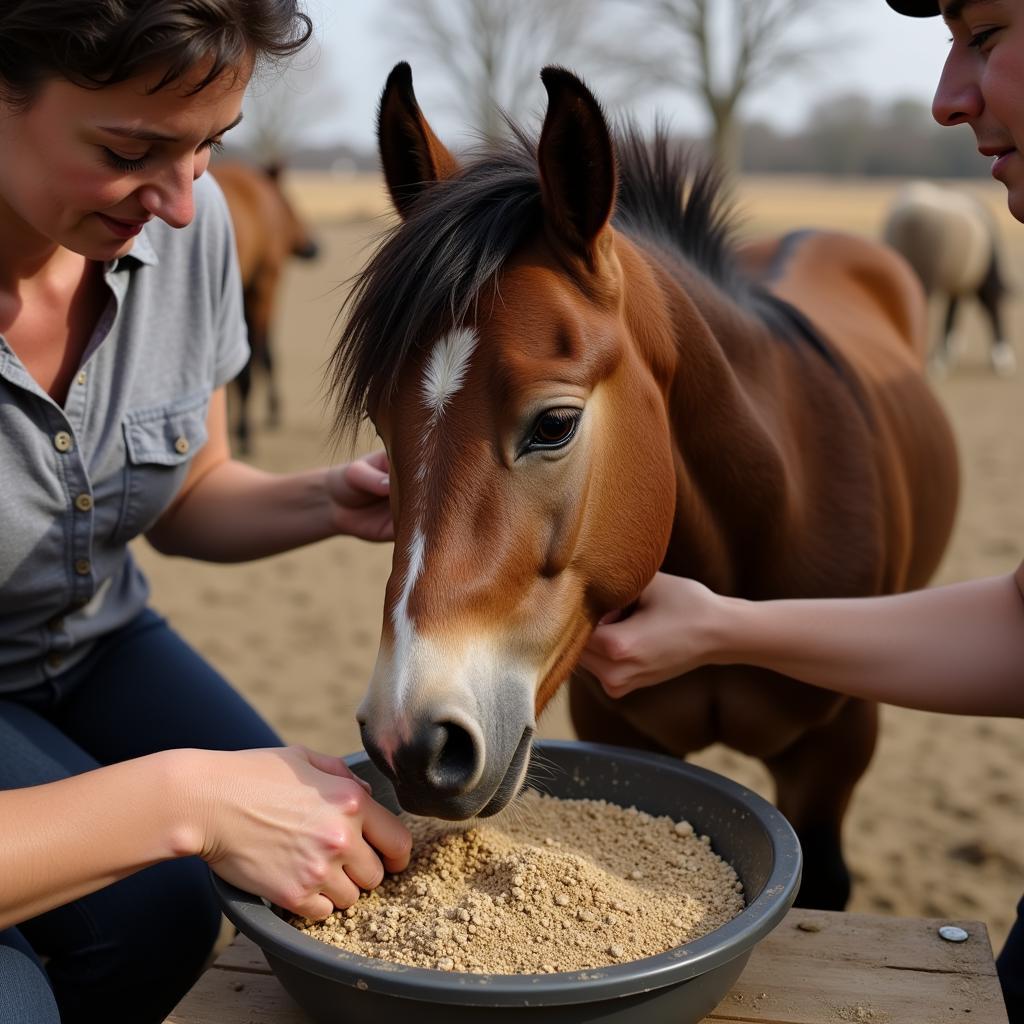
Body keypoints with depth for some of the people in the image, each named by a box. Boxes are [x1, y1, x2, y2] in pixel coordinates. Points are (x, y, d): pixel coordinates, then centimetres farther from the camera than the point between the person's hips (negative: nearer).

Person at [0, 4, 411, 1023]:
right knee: (153, 906, -27)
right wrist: (187, 800, -43)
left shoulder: (188, 226, -18)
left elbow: (189, 497, 1)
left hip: (96, 648, 5)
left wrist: (330, 502, -19)